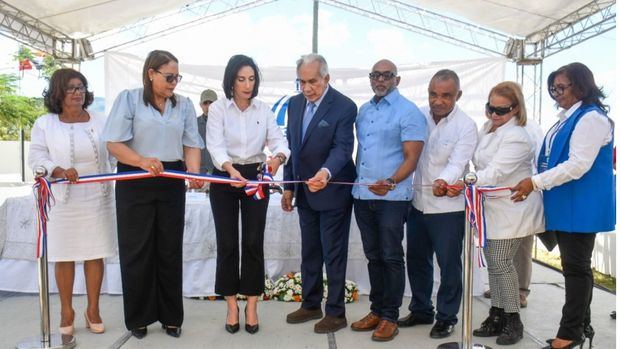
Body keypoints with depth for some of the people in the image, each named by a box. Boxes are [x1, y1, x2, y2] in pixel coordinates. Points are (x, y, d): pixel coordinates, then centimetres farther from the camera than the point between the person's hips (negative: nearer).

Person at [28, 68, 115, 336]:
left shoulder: (100, 121, 7)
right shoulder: (45, 124, 2)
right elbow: (36, 157, -3)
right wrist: (59, 171, -21)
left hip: (97, 199, 1)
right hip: (62, 200, -1)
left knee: (95, 253, 5)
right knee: (64, 255, 5)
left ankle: (93, 309, 19)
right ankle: (66, 311, 21)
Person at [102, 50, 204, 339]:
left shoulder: (184, 104, 8)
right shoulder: (129, 98, -2)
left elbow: (192, 144, 5)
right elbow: (114, 143, -9)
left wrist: (194, 173, -14)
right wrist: (142, 161, -25)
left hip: (172, 182, 3)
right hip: (135, 182, -2)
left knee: (170, 249, 8)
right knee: (137, 250, 5)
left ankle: (170, 316, 21)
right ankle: (139, 317, 21)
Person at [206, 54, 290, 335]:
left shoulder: (264, 110, 1)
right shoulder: (218, 108, -6)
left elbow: (280, 141, -8)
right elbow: (215, 145, -18)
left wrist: (277, 158, -32)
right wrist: (230, 169, -38)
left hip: (256, 177, 2)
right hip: (225, 177, -1)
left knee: (253, 242, 2)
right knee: (227, 243, 2)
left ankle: (252, 306, 16)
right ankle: (232, 306, 17)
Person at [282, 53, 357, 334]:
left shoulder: (344, 107, -15)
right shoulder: (295, 103, 6)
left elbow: (342, 147, -24)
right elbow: (291, 146, 10)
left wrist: (326, 172, -44)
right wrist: (289, 186, 9)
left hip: (333, 192, -7)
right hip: (305, 192, 7)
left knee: (333, 254, 4)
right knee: (309, 252, 18)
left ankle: (335, 313, 19)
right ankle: (310, 305, 33)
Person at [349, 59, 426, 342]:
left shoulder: (409, 112, -6)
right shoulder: (363, 111, 14)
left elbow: (412, 158, -12)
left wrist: (390, 183, -26)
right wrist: (355, 181, 10)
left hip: (392, 197, -6)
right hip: (362, 195, 6)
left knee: (391, 257, 2)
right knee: (373, 255, 14)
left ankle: (390, 317, 14)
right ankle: (376, 310, 26)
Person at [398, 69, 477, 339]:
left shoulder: (466, 126, -11)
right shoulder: (419, 116, 1)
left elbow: (457, 163, -23)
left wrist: (443, 182, -43)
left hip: (448, 206, -5)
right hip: (417, 202, 5)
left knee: (449, 264, 6)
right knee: (416, 259, 16)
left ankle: (447, 317, 25)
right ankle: (421, 310, 35)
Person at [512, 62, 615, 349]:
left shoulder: (591, 118, -15)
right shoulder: (568, 118, 15)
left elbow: (578, 165, -23)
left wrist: (536, 183, -24)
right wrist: (535, 183, 12)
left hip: (581, 207, -9)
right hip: (565, 205, 9)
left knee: (576, 267, 0)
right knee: (575, 266, 16)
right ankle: (581, 325, 28)